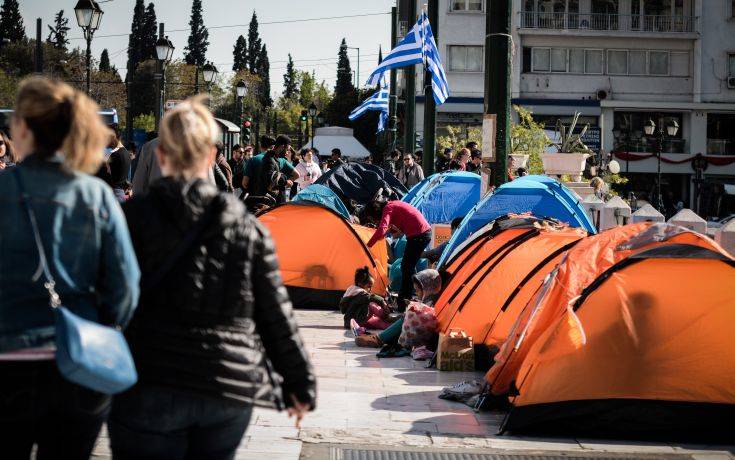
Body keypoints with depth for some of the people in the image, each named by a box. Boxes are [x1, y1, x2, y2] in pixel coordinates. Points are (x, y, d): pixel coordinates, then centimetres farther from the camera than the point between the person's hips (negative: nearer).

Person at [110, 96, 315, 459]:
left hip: (151, 387, -3)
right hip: (232, 390, 3)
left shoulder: (133, 217, -2)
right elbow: (276, 316, 9)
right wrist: (299, 384, 18)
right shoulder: (248, 228, 7)